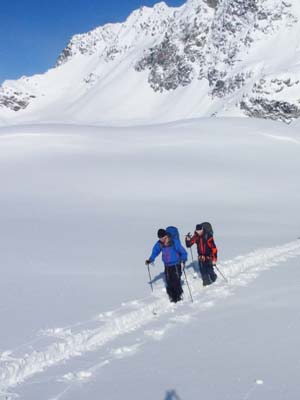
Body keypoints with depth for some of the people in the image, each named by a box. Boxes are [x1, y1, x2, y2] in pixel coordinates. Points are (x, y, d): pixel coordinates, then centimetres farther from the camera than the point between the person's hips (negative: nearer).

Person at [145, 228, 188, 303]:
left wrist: (183, 260, -23)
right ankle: (172, 297, 15)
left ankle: (179, 296, 6)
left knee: (176, 282, -9)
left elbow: (183, 252, -11)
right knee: (169, 283, 3)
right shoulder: (159, 244, -3)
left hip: (176, 265, -4)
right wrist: (150, 260, 4)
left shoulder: (174, 242, -16)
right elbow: (155, 252, 14)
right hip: (167, 266, 4)